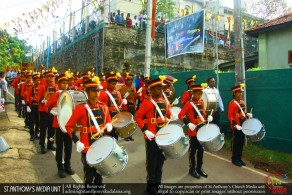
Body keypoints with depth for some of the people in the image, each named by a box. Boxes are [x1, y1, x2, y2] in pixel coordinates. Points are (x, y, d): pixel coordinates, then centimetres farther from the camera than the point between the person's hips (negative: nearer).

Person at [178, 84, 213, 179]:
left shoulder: (202, 102, 6)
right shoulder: (189, 104, -13)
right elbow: (180, 115, -16)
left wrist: (208, 116, 0)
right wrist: (188, 123, -26)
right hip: (193, 131, -6)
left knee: (201, 149, 16)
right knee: (193, 151, 6)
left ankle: (199, 168, 30)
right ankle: (192, 169, 20)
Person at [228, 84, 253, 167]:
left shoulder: (243, 102, 11)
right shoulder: (232, 103, -13)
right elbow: (230, 116, -17)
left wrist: (248, 115, 1)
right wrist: (235, 125, -24)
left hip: (243, 126, 8)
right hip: (236, 128, -7)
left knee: (241, 143, 13)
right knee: (236, 143, 3)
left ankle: (239, 158, 26)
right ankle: (234, 159, 15)